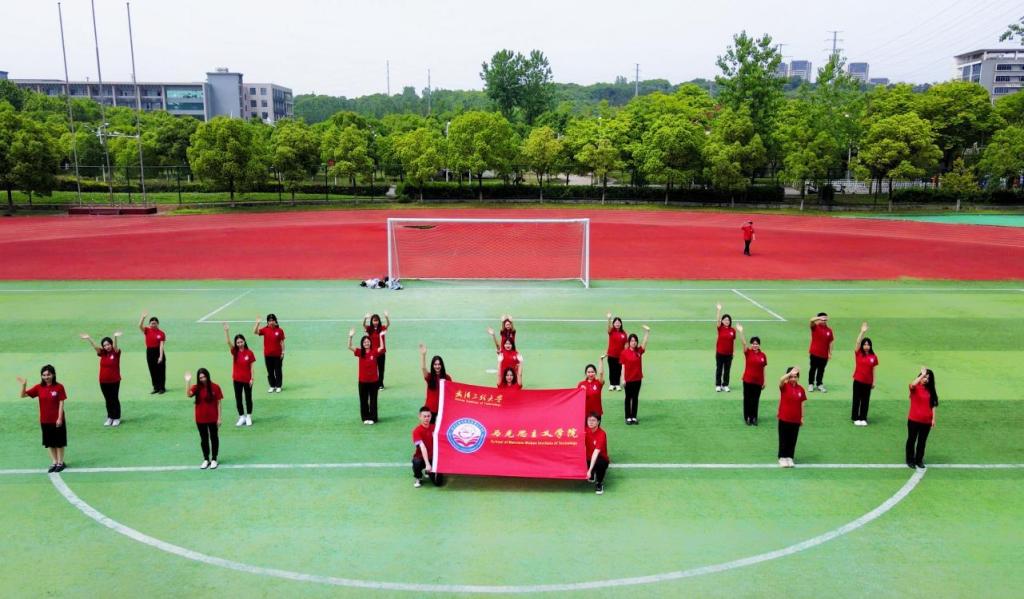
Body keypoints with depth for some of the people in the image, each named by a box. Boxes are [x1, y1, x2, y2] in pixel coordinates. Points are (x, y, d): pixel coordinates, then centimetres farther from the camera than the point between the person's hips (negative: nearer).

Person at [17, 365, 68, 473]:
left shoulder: (59, 387, -9)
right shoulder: (39, 388, 0)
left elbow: (61, 403, -9)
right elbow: (23, 395, 2)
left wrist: (60, 418, -13)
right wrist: (23, 385, -16)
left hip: (57, 420, -4)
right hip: (45, 420, 4)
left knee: (59, 442, 7)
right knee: (49, 443, 11)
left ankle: (60, 462, 19)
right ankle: (54, 462, 22)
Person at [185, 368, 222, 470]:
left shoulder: (215, 387, -9)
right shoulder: (196, 388, -2)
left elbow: (218, 403, -6)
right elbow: (188, 394, -23)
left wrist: (219, 417, -7)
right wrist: (188, 381, -28)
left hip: (212, 418, -3)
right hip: (200, 419, 3)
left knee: (214, 438, 10)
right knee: (204, 439, 13)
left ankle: (214, 459, 22)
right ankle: (206, 459, 25)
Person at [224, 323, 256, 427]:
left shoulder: (249, 353, -9)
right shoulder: (235, 352, -4)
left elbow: (252, 366, -6)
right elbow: (228, 342, -17)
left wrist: (252, 378, -9)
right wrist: (226, 331, -30)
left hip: (247, 380, -2)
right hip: (237, 379, 2)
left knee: (248, 398, 9)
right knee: (238, 399, 8)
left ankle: (249, 417, 22)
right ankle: (242, 417, 20)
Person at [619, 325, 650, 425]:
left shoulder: (639, 351, 2)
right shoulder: (624, 353, -7)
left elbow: (644, 342, -10)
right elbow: (623, 366, -7)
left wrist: (647, 332, -22)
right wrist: (623, 378, -10)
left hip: (637, 378, 4)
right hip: (628, 379, -4)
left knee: (635, 398, 10)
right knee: (628, 398, 6)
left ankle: (634, 417, 17)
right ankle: (628, 417, 13)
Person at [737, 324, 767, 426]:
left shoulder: (763, 355, 1)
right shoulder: (748, 352, -5)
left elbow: (763, 369, 7)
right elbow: (743, 343, -21)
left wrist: (764, 382, 7)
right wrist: (741, 332, -35)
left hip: (758, 381, 2)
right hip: (748, 380, -2)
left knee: (755, 400, 9)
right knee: (747, 399, 5)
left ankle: (754, 418, 19)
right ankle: (747, 417, 16)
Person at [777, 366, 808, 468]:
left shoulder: (800, 389, 2)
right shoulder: (784, 386, -8)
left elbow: (801, 404, 8)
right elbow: (781, 380, -33)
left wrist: (802, 417, 7)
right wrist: (790, 373, -41)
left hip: (796, 419, 3)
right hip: (784, 418, -3)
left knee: (792, 440, 11)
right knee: (783, 439, 6)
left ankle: (789, 457, 23)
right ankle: (782, 458, 17)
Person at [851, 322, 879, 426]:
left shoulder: (873, 357, 0)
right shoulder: (858, 353, -4)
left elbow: (873, 370, 5)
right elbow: (858, 342, -18)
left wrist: (874, 381, 4)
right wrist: (862, 332, -27)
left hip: (868, 382, 2)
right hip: (858, 380, -2)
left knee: (865, 400, 8)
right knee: (856, 399, 5)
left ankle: (863, 418, 17)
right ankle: (855, 418, 13)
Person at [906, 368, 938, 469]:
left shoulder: (930, 390, 5)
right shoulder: (915, 388, -7)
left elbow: (933, 405, 7)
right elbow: (912, 385, -34)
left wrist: (933, 419, 2)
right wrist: (922, 374, -30)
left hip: (926, 421, 4)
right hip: (914, 420, -4)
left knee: (922, 441, 13)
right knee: (912, 440, 9)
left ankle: (919, 460, 25)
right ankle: (910, 460, 20)